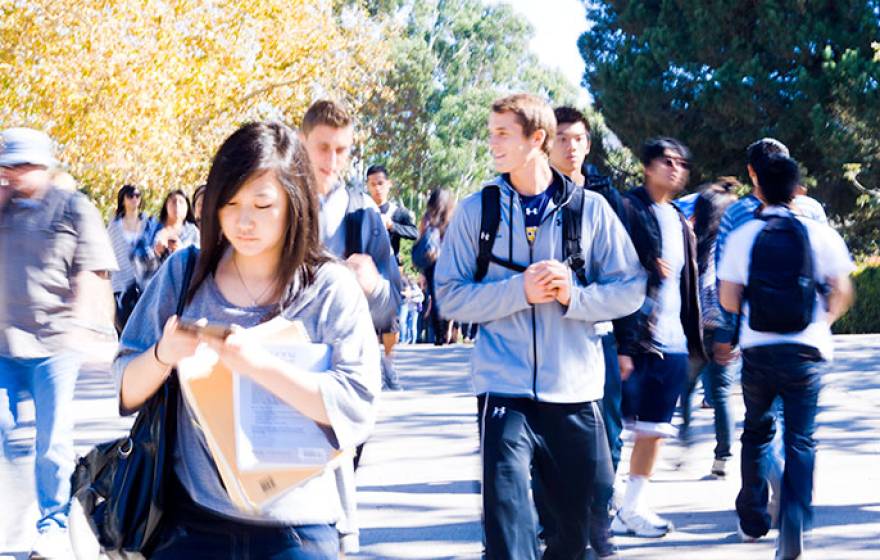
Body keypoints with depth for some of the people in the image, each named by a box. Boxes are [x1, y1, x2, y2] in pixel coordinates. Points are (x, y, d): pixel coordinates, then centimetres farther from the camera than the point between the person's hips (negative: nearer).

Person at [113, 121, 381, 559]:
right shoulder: (184, 273, 1)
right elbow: (127, 390, 2)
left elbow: (357, 407, -16)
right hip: (192, 519, 2)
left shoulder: (331, 289, -5)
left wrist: (258, 364, -27)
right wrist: (164, 355, -19)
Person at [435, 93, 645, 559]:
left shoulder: (590, 208, 3)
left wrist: (574, 295, -15)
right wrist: (519, 290, -15)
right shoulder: (476, 210, 3)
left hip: (575, 391, 1)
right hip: (505, 391, -1)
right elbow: (450, 295, -1)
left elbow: (630, 289, 3)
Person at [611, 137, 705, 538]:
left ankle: (634, 509, 18)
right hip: (635, 339, -7)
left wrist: (694, 338, 15)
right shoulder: (629, 210, -8)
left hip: (672, 343, 7)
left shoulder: (680, 221, 17)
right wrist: (620, 344, -18)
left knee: (654, 429, 10)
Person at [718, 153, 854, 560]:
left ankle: (753, 520, 27)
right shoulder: (820, 234, -3)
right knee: (801, 440, 3)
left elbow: (728, 300, -2)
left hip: (757, 350, 1)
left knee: (757, 431, 20)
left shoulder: (742, 237, -3)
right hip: (806, 351, -1)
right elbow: (842, 293, 0)